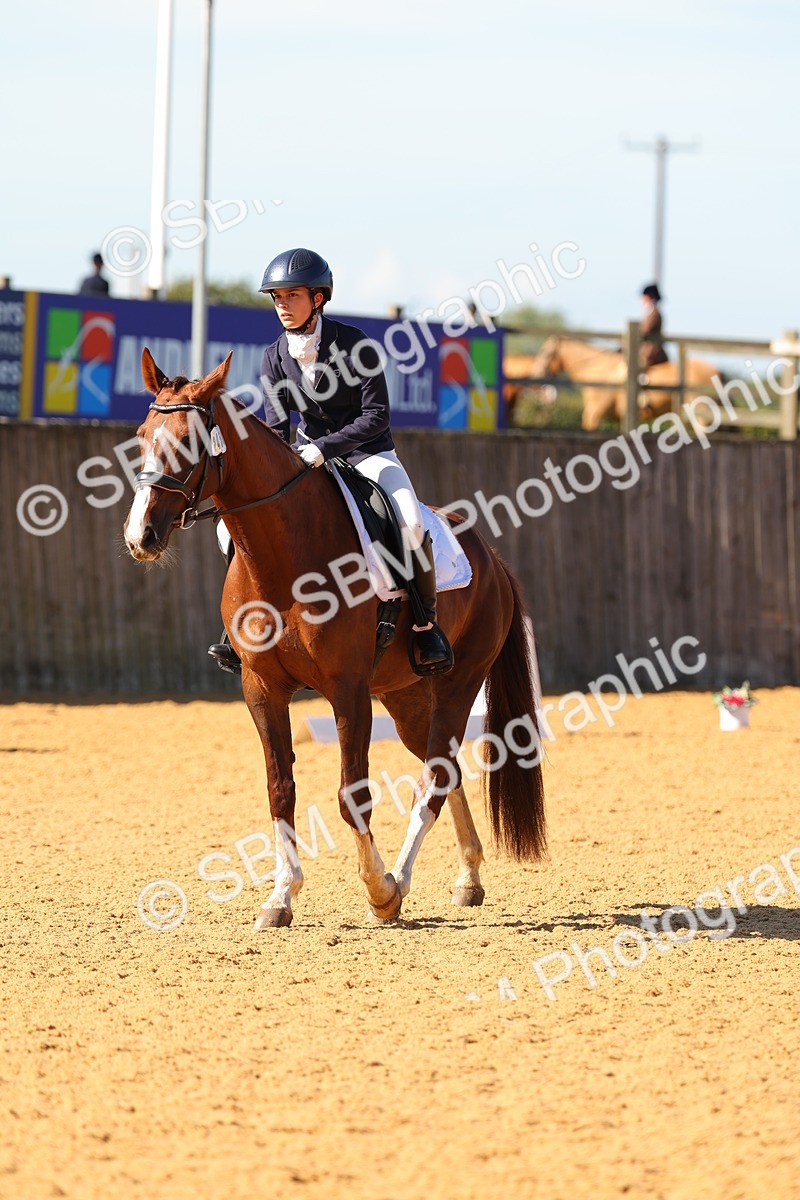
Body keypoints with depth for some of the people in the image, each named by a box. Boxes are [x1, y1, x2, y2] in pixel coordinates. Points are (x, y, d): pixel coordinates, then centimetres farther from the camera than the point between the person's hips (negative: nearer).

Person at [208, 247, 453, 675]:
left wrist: (324, 446, -29)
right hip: (309, 459, 5)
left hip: (368, 453, -4)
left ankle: (426, 624, -13)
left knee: (410, 523, -30)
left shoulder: (354, 344, -18)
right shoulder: (276, 357, -5)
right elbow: (276, 427, -3)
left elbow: (376, 415, -18)